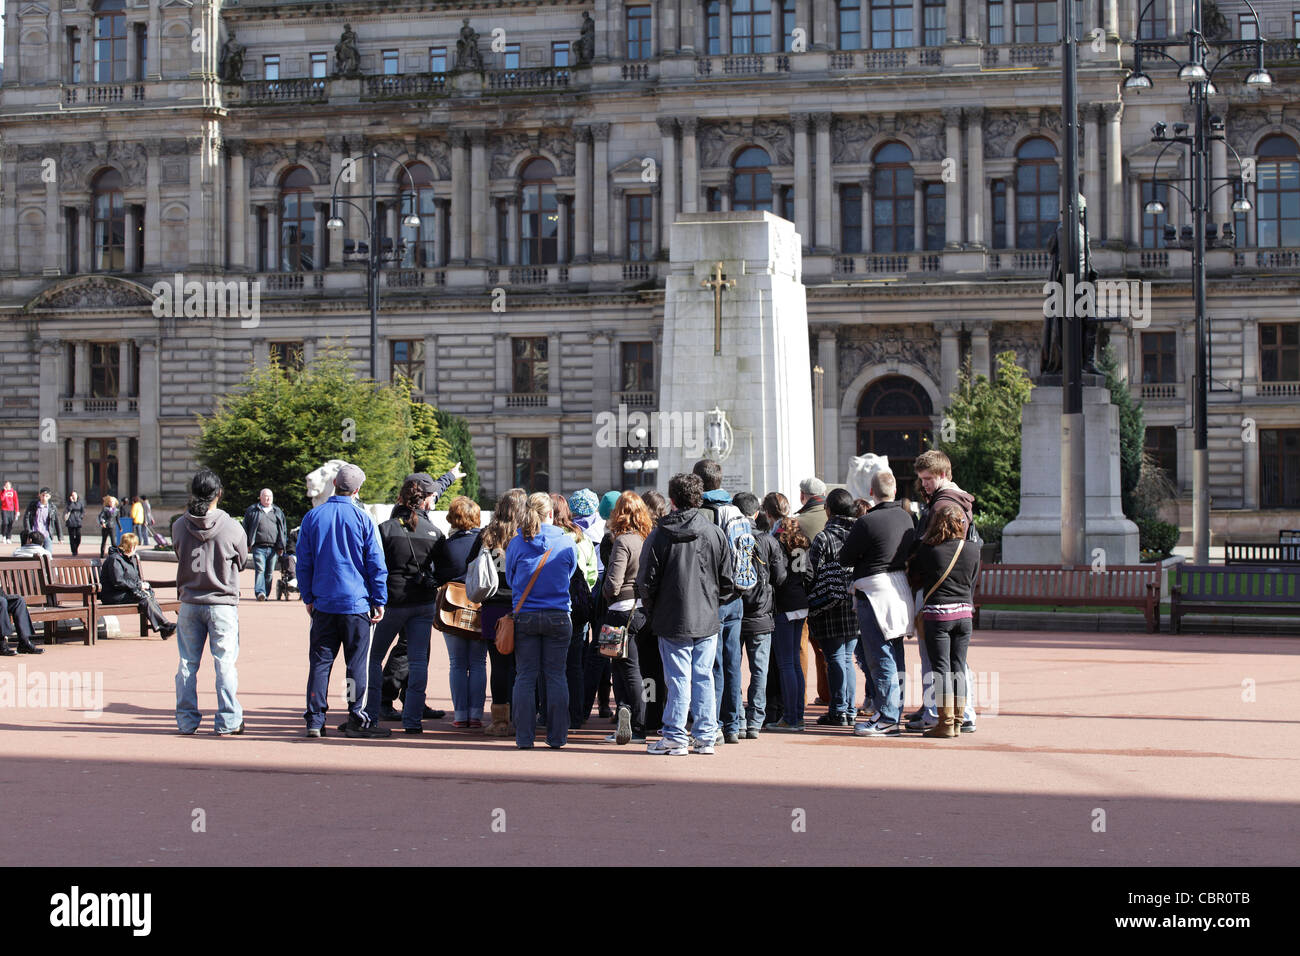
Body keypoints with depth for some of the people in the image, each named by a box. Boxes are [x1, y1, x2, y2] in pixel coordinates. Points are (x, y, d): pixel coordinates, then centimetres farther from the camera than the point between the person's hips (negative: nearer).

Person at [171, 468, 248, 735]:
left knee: (187, 663, 11)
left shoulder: (179, 526, -3)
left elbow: (179, 556, 10)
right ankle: (228, 721, 3)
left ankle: (186, 720, 14)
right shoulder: (232, 527, -11)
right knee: (225, 663, 2)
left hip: (189, 603, 3)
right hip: (223, 603, -3)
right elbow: (241, 560, 3)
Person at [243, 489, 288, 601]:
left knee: (270, 573, 5)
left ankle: (266, 593, 14)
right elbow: (246, 528, 10)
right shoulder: (252, 510, 9)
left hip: (273, 548, 3)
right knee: (260, 570, -15)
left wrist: (281, 546, 8)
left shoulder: (277, 512, 16)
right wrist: (247, 544, 2)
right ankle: (259, 592, -23)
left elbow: (283, 529, 16)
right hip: (259, 547, -3)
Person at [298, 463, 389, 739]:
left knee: (320, 660, 7)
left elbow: (303, 562, 8)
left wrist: (308, 597, 16)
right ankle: (357, 719, 3)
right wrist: (380, 601, 2)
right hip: (357, 603, -3)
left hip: (323, 603, 3)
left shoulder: (313, 517, 3)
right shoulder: (363, 519, -5)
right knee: (358, 662, 3)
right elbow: (377, 564, -4)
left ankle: (315, 719, 5)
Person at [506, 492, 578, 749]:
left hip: (524, 617, 0)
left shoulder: (517, 543, -4)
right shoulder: (566, 543, -4)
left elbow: (509, 577, 9)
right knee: (556, 677, 7)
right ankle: (557, 736, 9)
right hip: (558, 618, 0)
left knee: (525, 677, 5)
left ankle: (524, 737, 6)